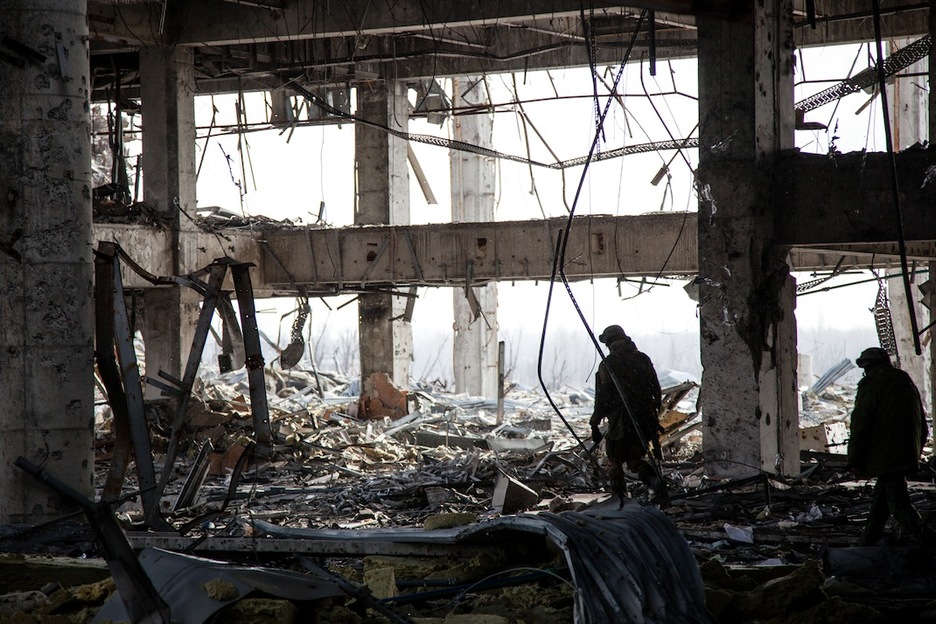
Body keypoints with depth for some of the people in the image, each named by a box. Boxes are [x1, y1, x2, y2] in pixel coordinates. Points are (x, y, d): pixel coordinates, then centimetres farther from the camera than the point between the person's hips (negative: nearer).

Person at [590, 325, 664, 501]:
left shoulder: (607, 365, -7)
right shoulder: (643, 359, 7)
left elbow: (602, 399, -9)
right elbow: (657, 392, 9)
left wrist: (595, 424, -1)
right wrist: (654, 413, 20)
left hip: (620, 424, -4)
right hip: (646, 421, 4)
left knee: (615, 462, 11)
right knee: (635, 459, 15)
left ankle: (620, 501, 7)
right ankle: (653, 478, -16)